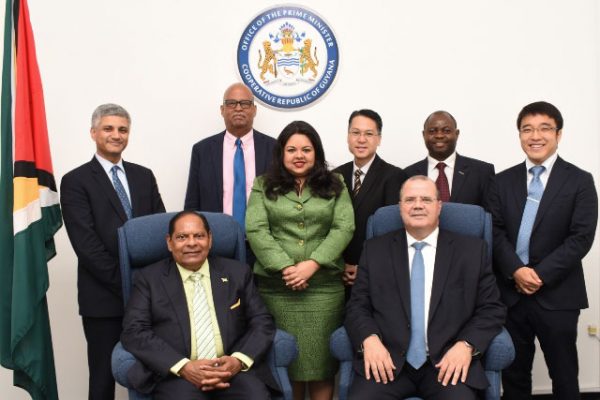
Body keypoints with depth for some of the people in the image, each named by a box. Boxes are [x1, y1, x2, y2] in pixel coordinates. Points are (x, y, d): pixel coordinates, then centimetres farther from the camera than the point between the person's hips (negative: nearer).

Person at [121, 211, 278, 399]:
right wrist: (183, 367, -13)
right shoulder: (149, 278, 10)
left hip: (233, 369, 2)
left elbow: (262, 322, 11)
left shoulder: (237, 272, 15)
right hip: (176, 374, -1)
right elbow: (134, 331, 0)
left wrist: (239, 360, -8)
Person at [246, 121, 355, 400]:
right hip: (276, 288, 0)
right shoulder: (263, 186, 9)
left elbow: (344, 228, -1)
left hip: (324, 287, 0)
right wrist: (285, 268, -14)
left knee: (321, 359, 1)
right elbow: (256, 230, -2)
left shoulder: (335, 185, 10)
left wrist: (311, 264, -13)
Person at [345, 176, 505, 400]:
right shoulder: (375, 250, 11)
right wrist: (369, 339, -12)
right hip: (388, 361, 1)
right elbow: (357, 306, 8)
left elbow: (491, 309, 7)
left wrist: (467, 345, -11)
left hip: (448, 362, 0)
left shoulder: (472, 250, 9)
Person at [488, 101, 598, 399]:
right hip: (510, 293, 2)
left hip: (557, 295, -2)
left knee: (564, 376, 11)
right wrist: (516, 270, -15)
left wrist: (541, 275, -16)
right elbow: (495, 232, 1)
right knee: (513, 374, 13)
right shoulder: (503, 181, 8)